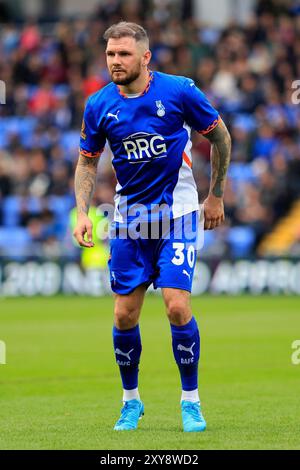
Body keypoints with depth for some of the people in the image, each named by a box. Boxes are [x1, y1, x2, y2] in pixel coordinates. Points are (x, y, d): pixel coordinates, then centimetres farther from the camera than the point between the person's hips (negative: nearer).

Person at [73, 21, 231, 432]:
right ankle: (131, 401, 22)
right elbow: (88, 161, 9)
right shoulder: (99, 106, -4)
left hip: (177, 215, -3)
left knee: (177, 306, -15)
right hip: (128, 219, 3)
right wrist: (82, 212, -5)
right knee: (124, 315, 1)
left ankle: (191, 401, 2)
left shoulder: (179, 91, -13)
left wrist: (216, 196, 6)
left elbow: (219, 136, 2)